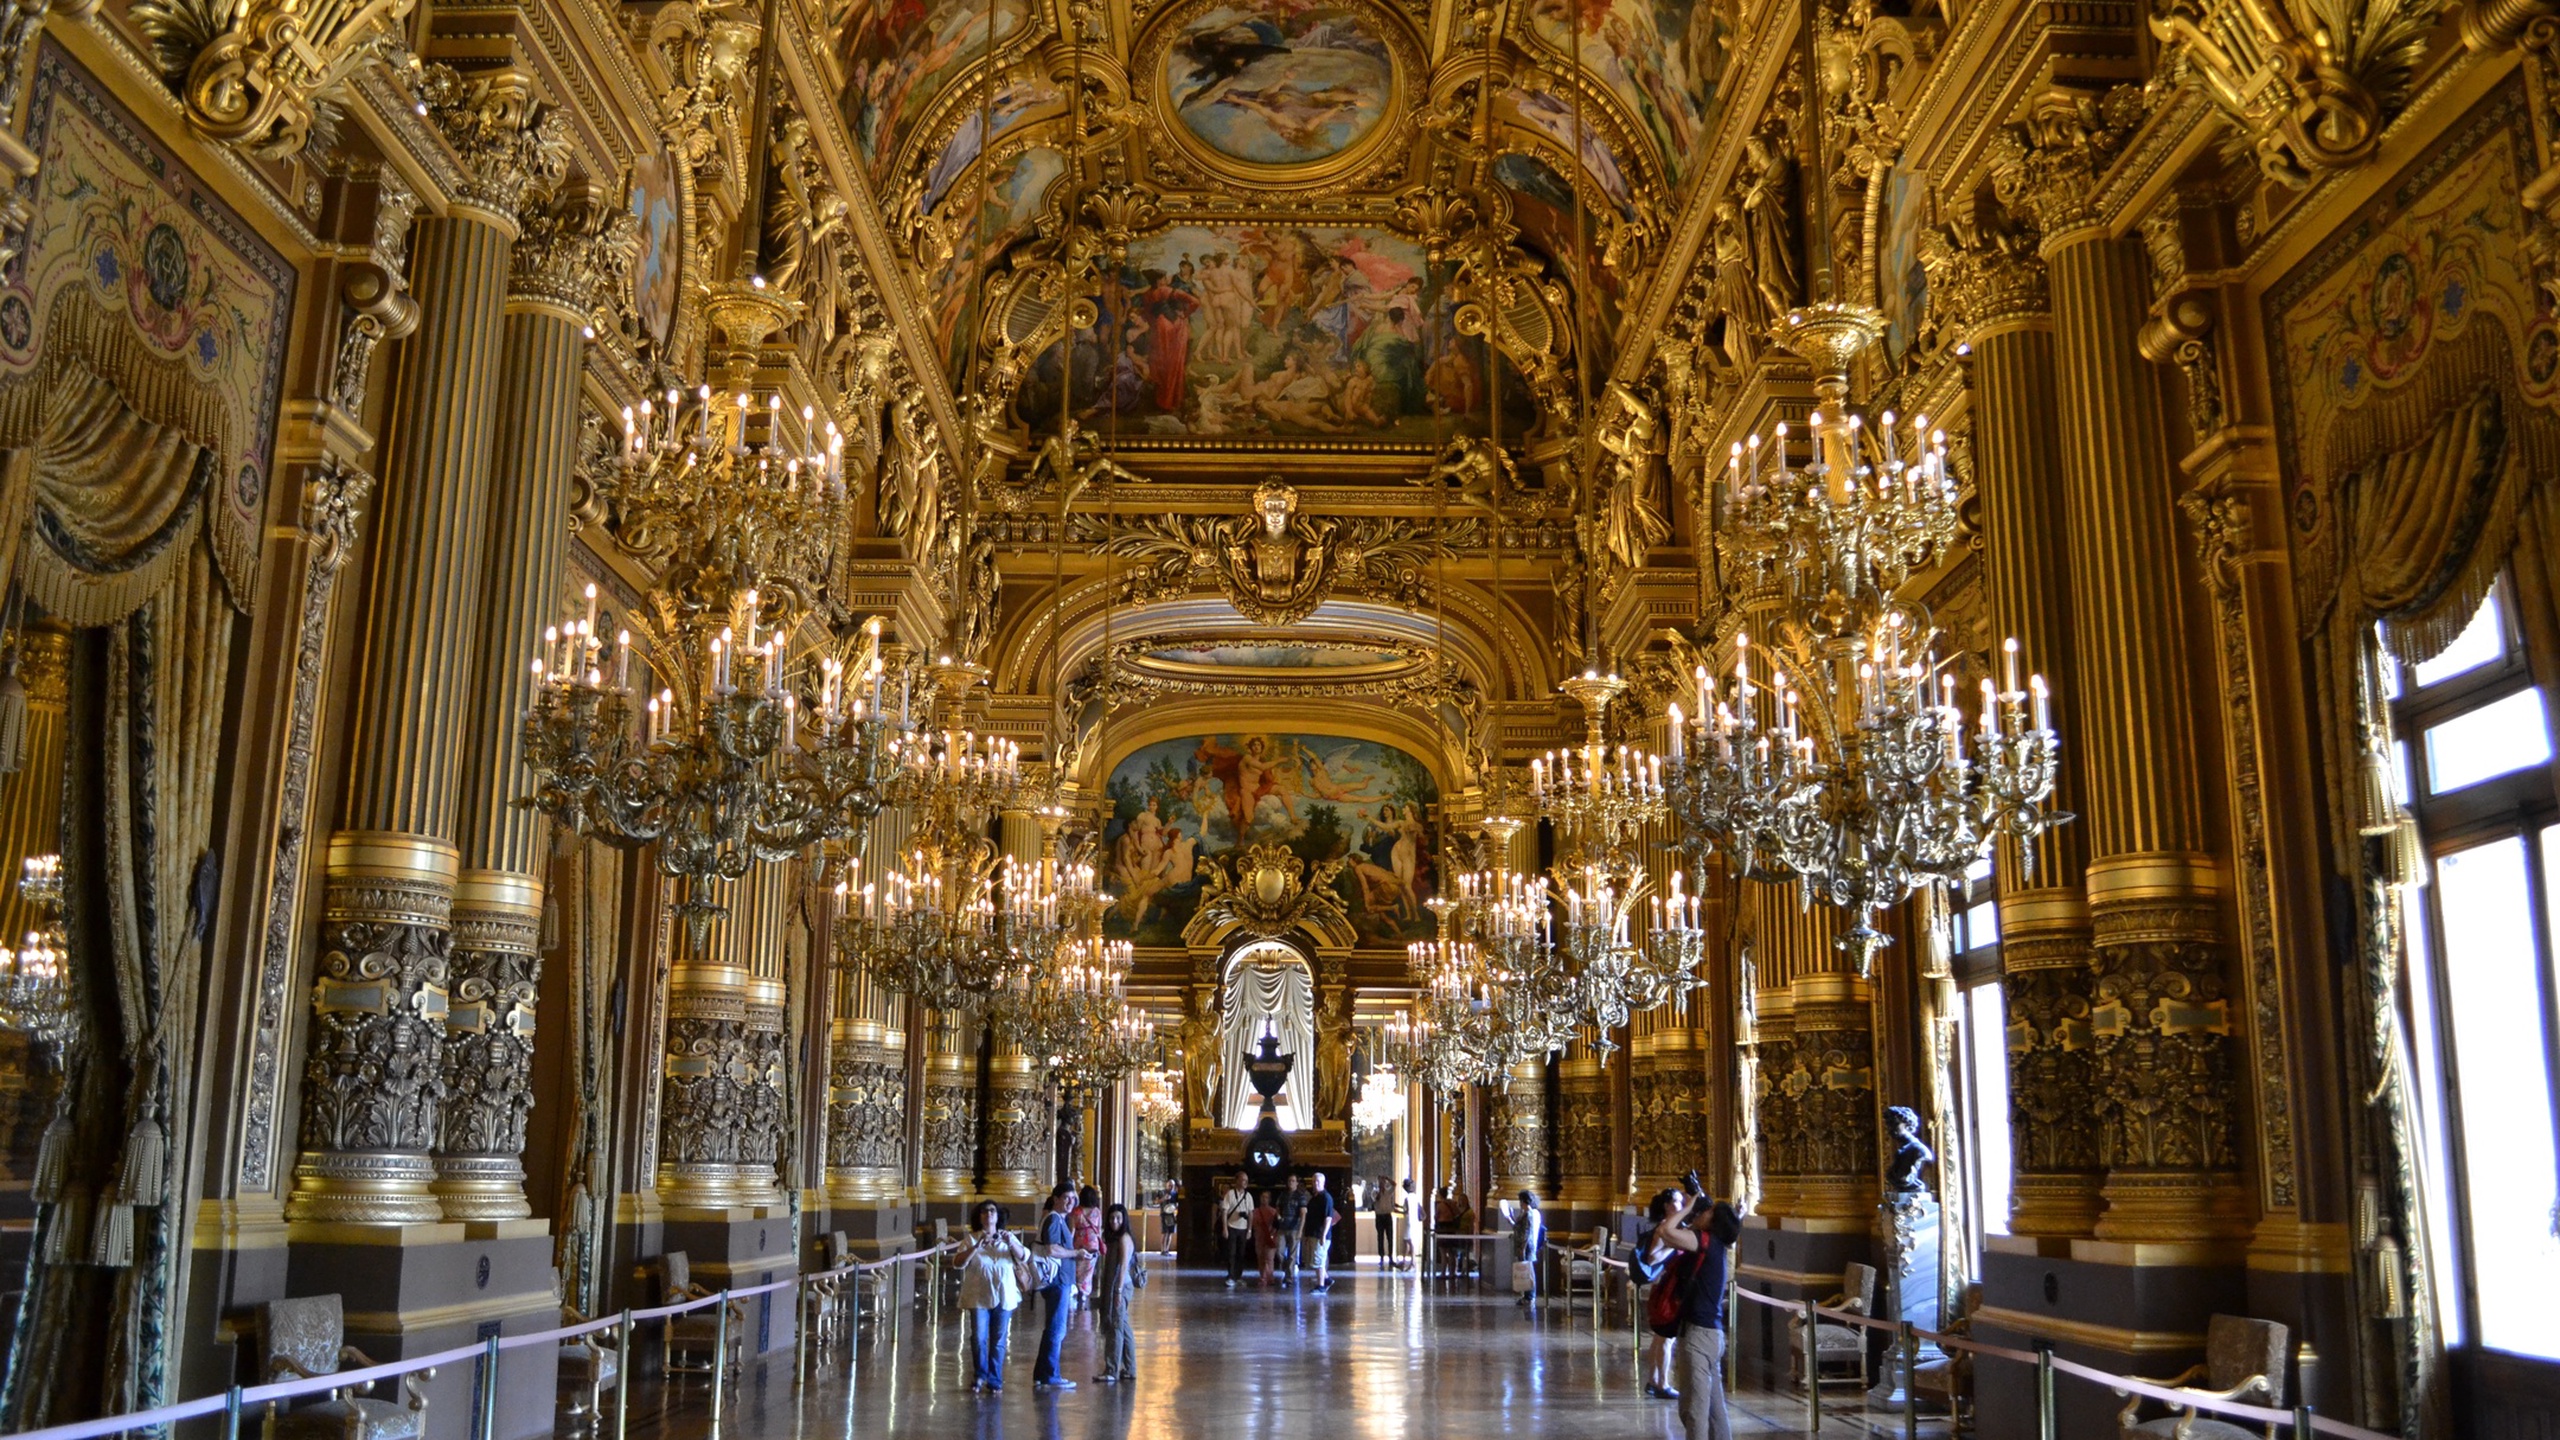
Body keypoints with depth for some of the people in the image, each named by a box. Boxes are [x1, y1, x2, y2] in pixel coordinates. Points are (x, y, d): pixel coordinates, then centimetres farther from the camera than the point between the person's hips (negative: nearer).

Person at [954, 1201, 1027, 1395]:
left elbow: (1024, 1256, -4)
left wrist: (1010, 1242, -21)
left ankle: (995, 1381, 12)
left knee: (998, 1341, 3)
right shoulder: (971, 1239, 4)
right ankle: (979, 1376, 16)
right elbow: (958, 1262, -9)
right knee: (978, 1338, -5)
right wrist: (977, 1246, -23)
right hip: (979, 1297, -1)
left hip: (1004, 1297, 1)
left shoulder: (1007, 1237, 10)